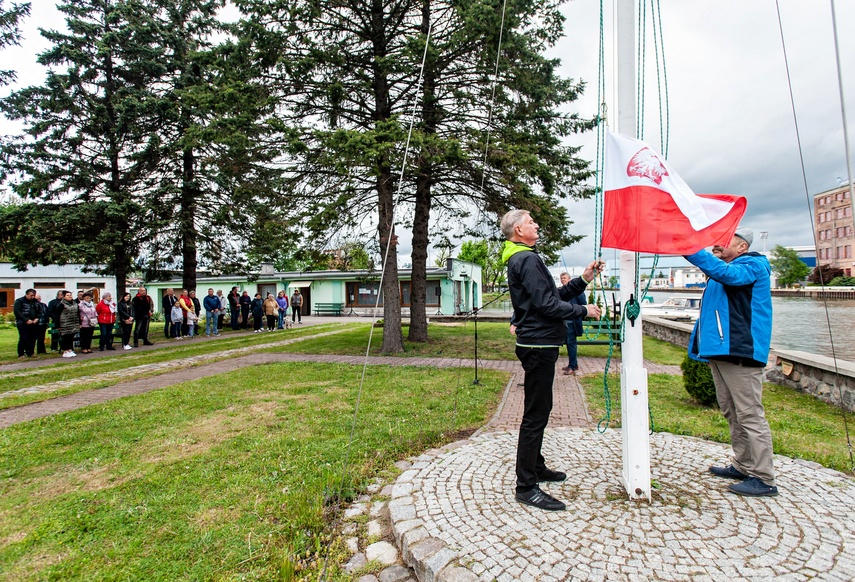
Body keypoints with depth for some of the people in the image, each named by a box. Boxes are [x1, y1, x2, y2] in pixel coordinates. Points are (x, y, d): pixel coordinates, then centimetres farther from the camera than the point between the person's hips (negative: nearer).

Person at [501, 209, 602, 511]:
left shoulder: (522, 258, 19)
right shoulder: (527, 259, -15)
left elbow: (554, 294, 16)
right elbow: (547, 304, -22)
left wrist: (583, 279, 9)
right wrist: (583, 311, -10)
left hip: (537, 343, 11)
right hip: (538, 344, -11)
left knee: (539, 410, 21)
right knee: (535, 415, -6)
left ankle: (536, 466, 36)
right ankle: (526, 487, 1)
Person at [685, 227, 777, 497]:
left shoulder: (753, 266, -7)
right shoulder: (721, 271, 20)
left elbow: (725, 273, -28)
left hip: (740, 351, -10)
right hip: (720, 350, 10)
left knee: (749, 414, -6)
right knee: (731, 413, 15)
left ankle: (763, 478, 2)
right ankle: (743, 466, 27)